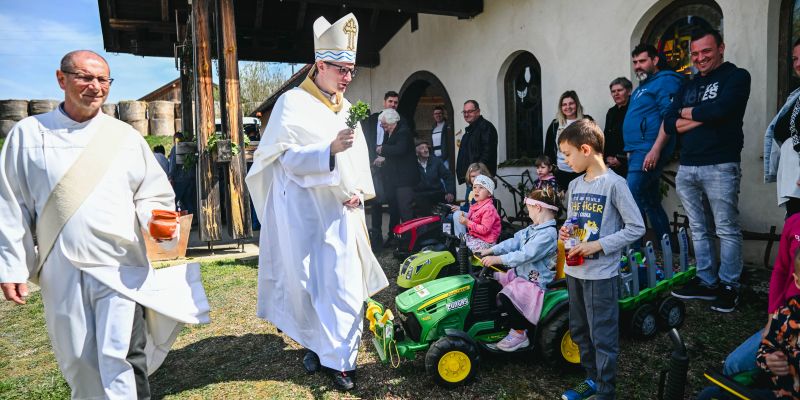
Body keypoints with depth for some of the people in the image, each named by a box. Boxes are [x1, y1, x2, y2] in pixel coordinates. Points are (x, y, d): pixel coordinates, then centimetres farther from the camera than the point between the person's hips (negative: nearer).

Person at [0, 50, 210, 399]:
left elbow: (152, 194, 7)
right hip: (62, 272, 2)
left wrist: (157, 221, -14)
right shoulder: (29, 134, 4)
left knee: (122, 359, -7)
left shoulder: (125, 136, 4)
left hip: (120, 267, -1)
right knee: (78, 363, 13)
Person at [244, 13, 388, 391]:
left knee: (344, 284, 1)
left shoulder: (345, 107, 14)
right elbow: (286, 157, -12)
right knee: (308, 282, 5)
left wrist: (359, 191, 0)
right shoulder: (293, 103, -5)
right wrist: (330, 149, -25)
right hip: (303, 210, -5)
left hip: (341, 211, 5)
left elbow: (358, 158, 16)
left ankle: (339, 359, 10)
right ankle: (313, 343, 26)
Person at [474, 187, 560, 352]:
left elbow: (525, 255, -29)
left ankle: (519, 334, -8)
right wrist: (489, 251, -2)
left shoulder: (548, 233, -22)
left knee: (505, 297, -28)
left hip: (535, 281, -10)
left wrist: (496, 259, -29)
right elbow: (513, 242, 7)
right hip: (520, 273, 10)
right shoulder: (533, 228, 9)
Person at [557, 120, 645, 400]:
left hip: (601, 275, -7)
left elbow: (636, 227, -13)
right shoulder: (574, 185, 8)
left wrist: (598, 245, -19)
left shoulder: (614, 183, -13)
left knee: (603, 336, 4)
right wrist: (565, 232, -3)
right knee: (579, 331, 19)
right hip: (574, 271, 8)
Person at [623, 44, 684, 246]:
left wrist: (656, 149, -24)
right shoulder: (642, 87, 22)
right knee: (651, 203, 13)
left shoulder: (664, 82, -6)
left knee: (632, 197, -17)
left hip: (649, 151, -10)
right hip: (637, 152, 10)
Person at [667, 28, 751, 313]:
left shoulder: (737, 76, 1)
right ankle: (707, 282, 22)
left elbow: (720, 109, -17)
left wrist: (687, 112, 0)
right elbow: (670, 124, 6)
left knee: (727, 230, 0)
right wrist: (704, 116, -8)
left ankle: (729, 287, 12)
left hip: (720, 166, -6)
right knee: (698, 229, 11)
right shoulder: (688, 86, 18)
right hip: (687, 168, 6)